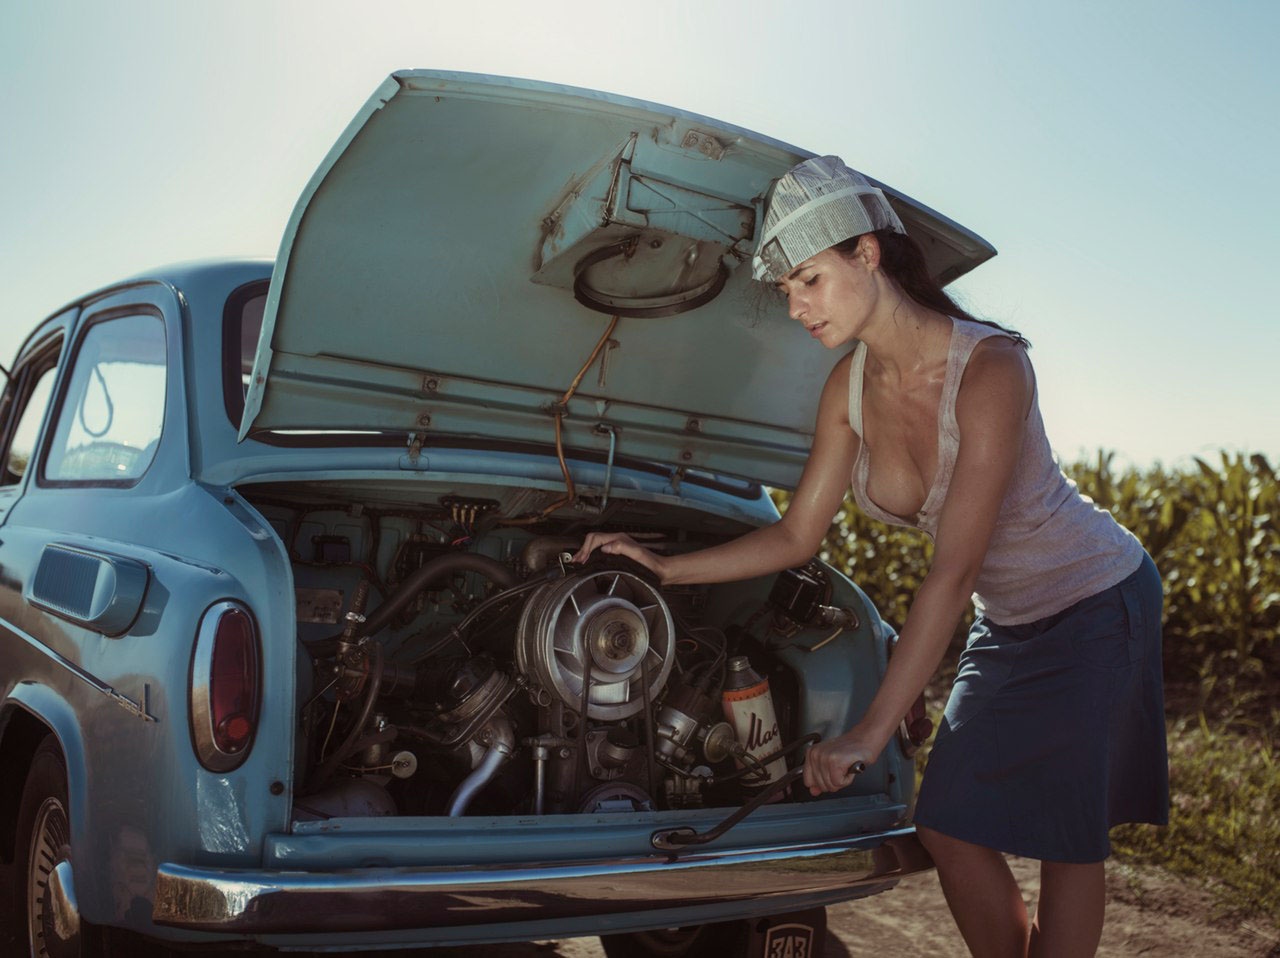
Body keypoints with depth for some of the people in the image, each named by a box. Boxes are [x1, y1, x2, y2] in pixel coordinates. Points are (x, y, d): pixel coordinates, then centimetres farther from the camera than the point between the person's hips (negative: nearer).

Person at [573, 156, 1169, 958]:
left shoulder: (989, 366, -30)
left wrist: (873, 730, -33)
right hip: (1009, 620, 7)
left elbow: (952, 571, -33)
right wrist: (665, 568, -6)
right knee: (950, 824, 3)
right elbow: (797, 537, 1)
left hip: (1097, 598, -6)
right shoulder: (850, 386, -9)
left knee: (1067, 838, -4)